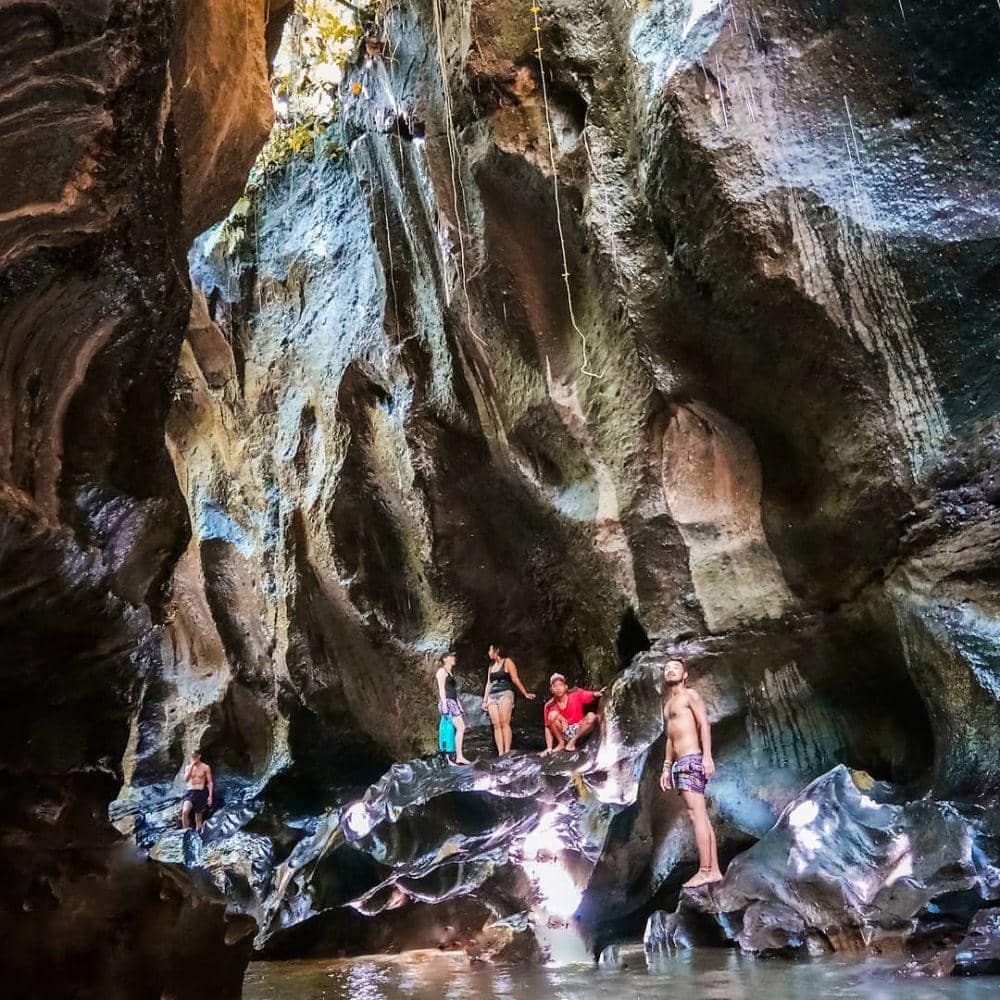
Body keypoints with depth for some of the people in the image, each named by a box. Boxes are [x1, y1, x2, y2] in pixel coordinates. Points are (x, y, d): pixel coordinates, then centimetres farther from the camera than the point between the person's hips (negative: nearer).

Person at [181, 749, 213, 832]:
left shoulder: (206, 767, 1)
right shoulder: (188, 767, 9)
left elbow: (210, 782, 2)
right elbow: (186, 779, -7)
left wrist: (210, 795, -6)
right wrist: (192, 766, -11)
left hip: (201, 792, -1)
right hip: (190, 792, 2)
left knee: (199, 817, 2)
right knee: (185, 811, -23)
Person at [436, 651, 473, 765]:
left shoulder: (450, 673, 26)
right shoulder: (442, 671, -1)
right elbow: (441, 688, -11)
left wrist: (459, 705, 20)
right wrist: (444, 704, -19)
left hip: (453, 702, 9)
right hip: (447, 702, -9)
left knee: (460, 728, 1)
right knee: (460, 727, -16)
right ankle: (459, 756, -17)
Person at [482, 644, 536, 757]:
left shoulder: (507, 662, 4)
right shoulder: (491, 666, 22)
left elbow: (515, 679, -1)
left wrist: (525, 694, -6)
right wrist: (484, 700, 17)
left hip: (505, 694, -6)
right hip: (492, 696, 6)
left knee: (504, 723, -16)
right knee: (496, 725, -6)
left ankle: (507, 752, -18)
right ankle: (500, 753, -11)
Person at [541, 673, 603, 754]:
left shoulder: (576, 694, -9)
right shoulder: (550, 706, -8)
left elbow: (591, 695, -20)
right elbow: (548, 727, -6)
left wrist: (598, 694, -46)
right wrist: (549, 748, -15)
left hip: (579, 731, 0)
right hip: (563, 732, 0)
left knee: (591, 716, -26)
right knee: (553, 714, -25)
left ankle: (573, 741, -13)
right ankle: (561, 743, -8)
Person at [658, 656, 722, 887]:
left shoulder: (690, 695, 0)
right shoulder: (668, 704, 23)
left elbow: (704, 723, -11)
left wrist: (707, 755, -22)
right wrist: (666, 767, 19)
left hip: (692, 759, -9)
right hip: (679, 763, 9)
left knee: (697, 815, -12)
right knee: (701, 817, 7)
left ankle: (705, 871, -12)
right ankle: (714, 870, 9)